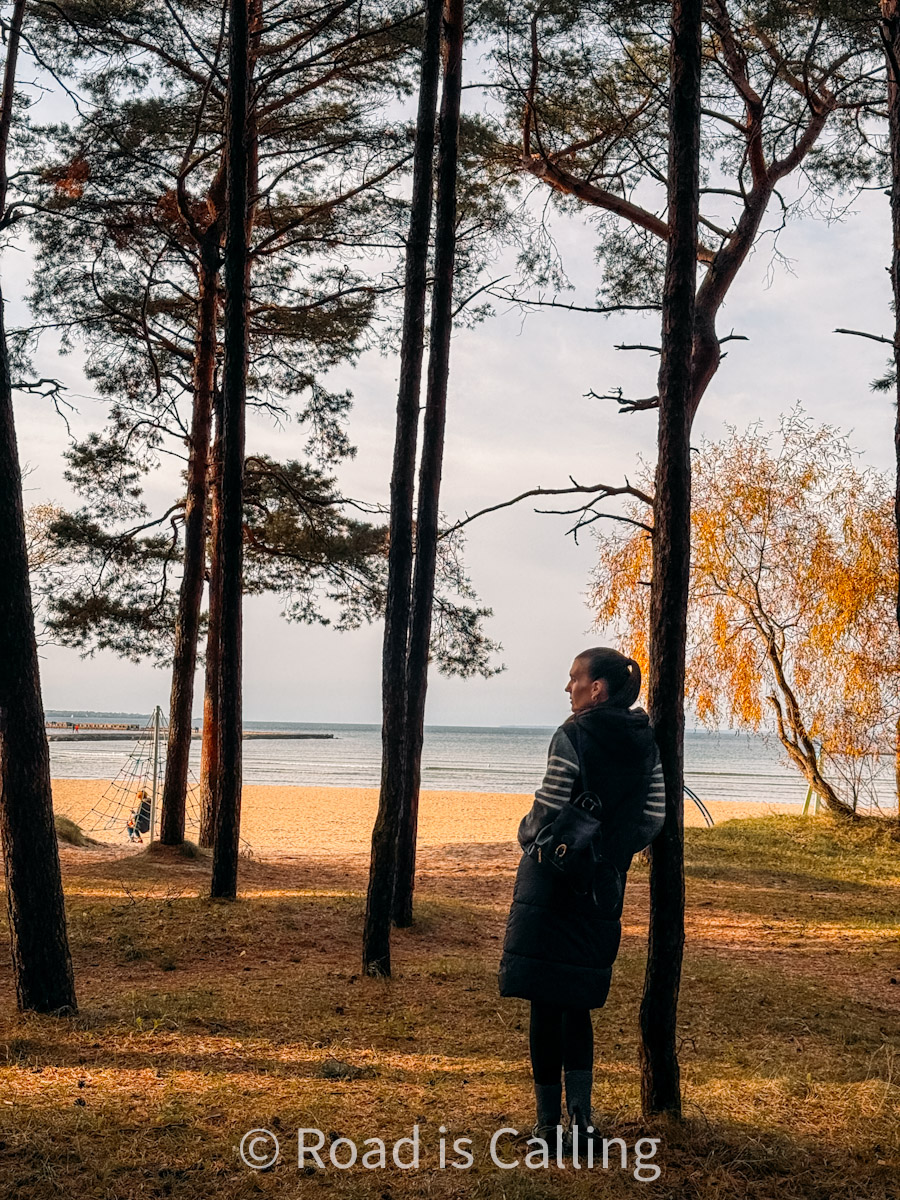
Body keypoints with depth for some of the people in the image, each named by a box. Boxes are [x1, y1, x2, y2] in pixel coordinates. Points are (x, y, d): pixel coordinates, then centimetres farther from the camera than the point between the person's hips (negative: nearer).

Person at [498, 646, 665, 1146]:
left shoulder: (572, 736, -16)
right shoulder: (644, 742, 4)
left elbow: (546, 812, -16)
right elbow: (654, 817, 5)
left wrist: (527, 836, 5)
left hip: (553, 880, -6)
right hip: (603, 886, 6)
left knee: (545, 1001, 4)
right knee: (577, 1001, 17)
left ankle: (549, 1120, 9)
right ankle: (581, 1116, 13)